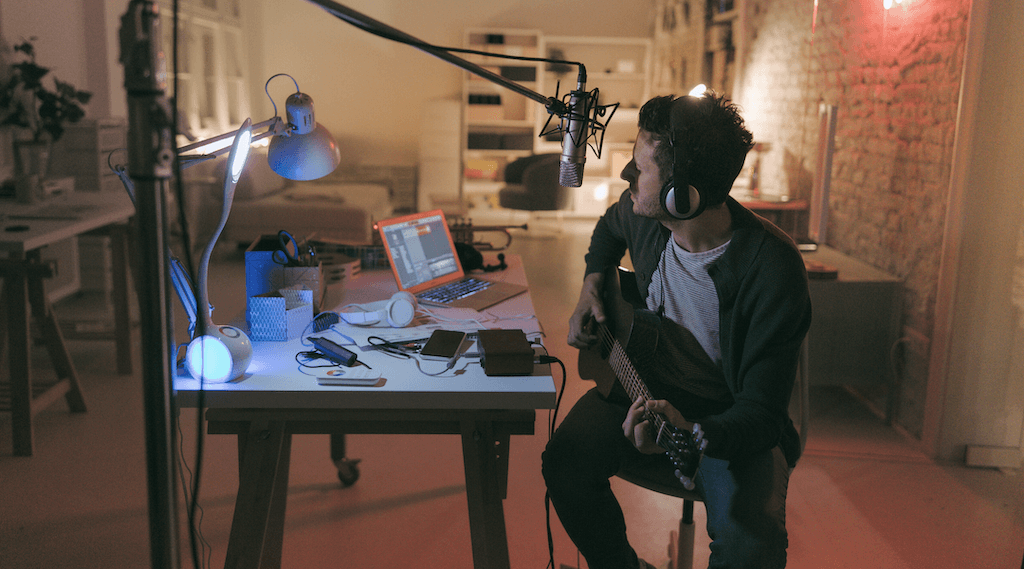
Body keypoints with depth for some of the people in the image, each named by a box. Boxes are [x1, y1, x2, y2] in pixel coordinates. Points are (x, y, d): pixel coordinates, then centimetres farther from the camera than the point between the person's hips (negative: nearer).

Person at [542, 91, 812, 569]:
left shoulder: (772, 267, -27)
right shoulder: (640, 213, -9)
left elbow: (761, 412, -27)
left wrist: (691, 433, -46)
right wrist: (592, 285, 4)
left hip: (728, 421, -4)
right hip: (640, 388, 5)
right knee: (566, 461, -23)